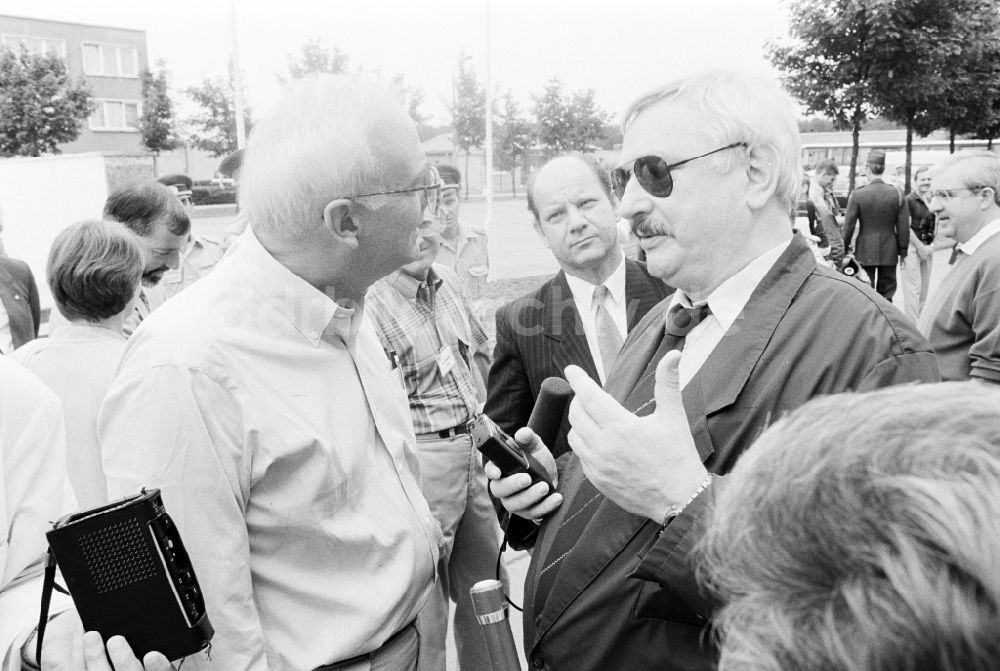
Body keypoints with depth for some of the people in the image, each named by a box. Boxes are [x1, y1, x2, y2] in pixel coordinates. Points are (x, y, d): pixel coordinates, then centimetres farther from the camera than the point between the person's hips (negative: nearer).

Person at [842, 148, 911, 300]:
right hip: (889, 253, 2)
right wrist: (903, 252, 10)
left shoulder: (858, 194, -9)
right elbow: (903, 226, 0)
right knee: (887, 294, 11)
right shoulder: (897, 194, -4)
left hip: (865, 253, -2)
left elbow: (849, 225, -6)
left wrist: (845, 250, 6)